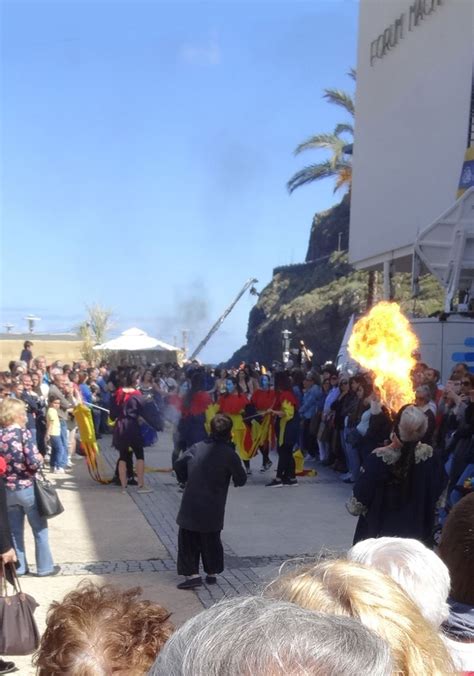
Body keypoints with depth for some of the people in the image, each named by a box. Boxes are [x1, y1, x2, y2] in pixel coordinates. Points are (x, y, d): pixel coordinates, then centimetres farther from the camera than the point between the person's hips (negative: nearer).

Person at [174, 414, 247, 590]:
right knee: (211, 539, 17)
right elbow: (241, 480, -4)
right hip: (213, 507, -1)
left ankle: (192, 574, -1)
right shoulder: (229, 454, -10)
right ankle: (211, 573, 25)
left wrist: (184, 480, 19)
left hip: (191, 504, 1)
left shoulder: (198, 447, 0)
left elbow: (178, 464, 3)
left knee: (187, 539, 8)